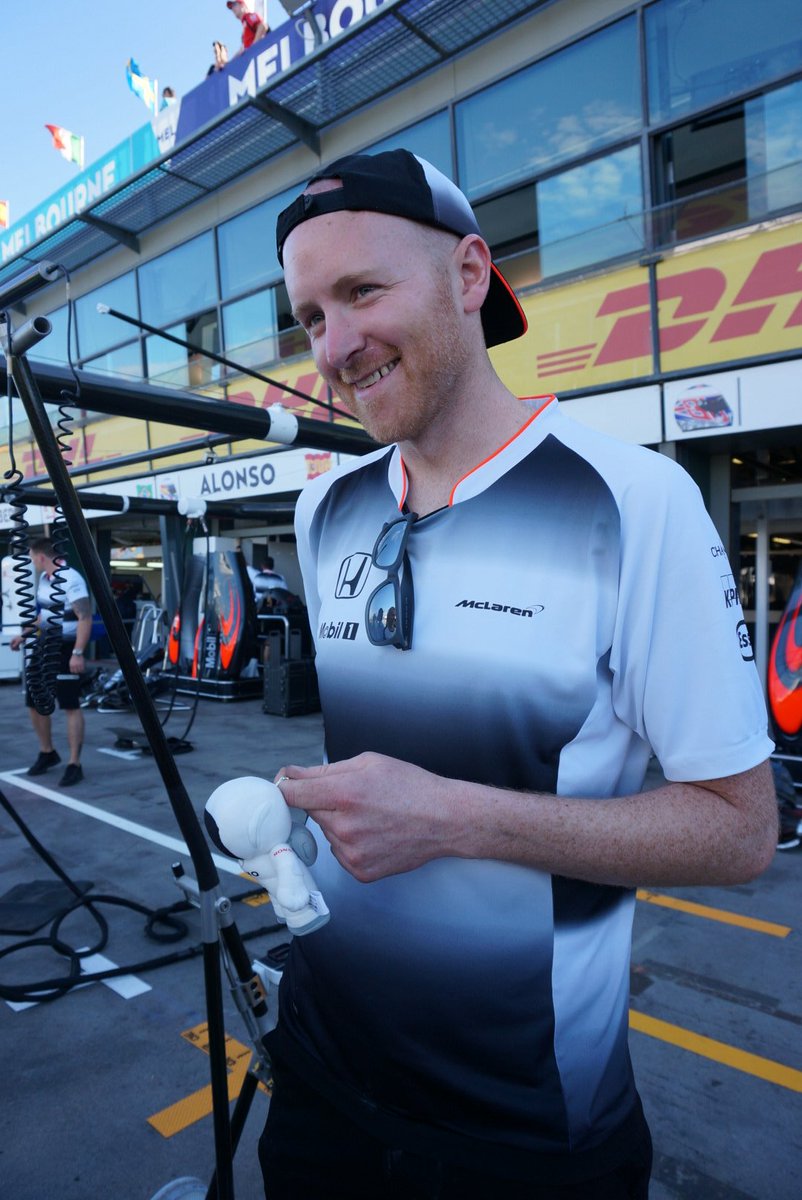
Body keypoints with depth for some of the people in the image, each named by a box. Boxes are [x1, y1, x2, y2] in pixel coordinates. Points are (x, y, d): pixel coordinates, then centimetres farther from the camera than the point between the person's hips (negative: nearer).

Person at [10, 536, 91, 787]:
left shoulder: (71, 579, -18)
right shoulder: (43, 578, 10)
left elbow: (85, 618, -23)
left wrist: (78, 653, -28)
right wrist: (25, 635, 25)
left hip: (65, 650, -9)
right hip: (43, 646, 9)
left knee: (71, 706, -4)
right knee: (34, 702, 15)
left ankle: (74, 765, 2)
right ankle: (47, 753, 32)